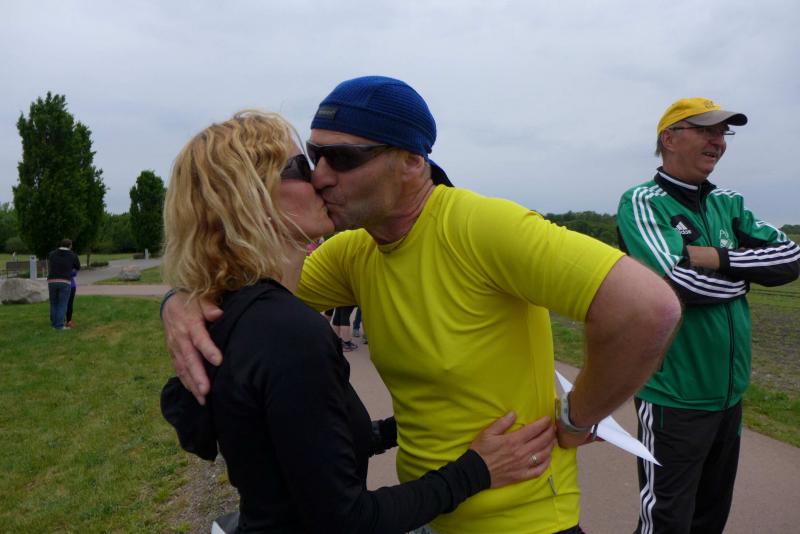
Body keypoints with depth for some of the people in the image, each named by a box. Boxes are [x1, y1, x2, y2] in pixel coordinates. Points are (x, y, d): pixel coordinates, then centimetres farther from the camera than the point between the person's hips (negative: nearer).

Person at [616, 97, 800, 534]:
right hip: (674, 398, -7)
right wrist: (743, 275, -6)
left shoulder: (728, 203, 10)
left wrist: (716, 258, -16)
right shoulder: (642, 202, -10)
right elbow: (682, 282, -24)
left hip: (730, 393, 7)